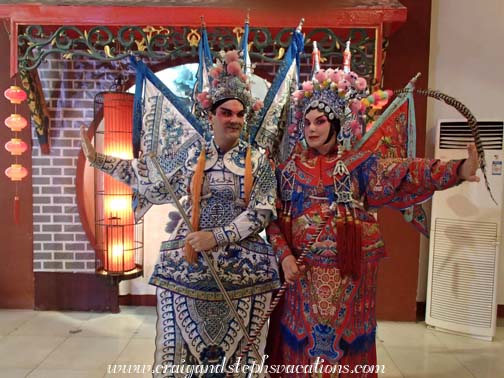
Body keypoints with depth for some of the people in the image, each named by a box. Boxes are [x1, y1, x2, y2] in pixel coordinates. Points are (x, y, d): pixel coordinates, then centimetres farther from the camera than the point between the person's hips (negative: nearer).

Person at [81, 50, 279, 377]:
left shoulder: (258, 161, 2)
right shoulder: (191, 154, 5)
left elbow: (263, 212, -6)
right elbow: (149, 175, 15)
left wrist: (217, 237, -15)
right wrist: (98, 159, 16)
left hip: (242, 269, -1)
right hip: (188, 266, 1)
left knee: (235, 350, 8)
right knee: (184, 347, 9)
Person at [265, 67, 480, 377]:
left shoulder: (358, 163, -1)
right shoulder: (290, 167, 3)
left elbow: (403, 173, -16)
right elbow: (274, 217, 1)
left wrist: (457, 170, -30)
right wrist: (284, 255, -11)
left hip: (349, 270, -1)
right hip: (303, 270, 1)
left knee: (345, 340, 12)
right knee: (303, 341, 12)